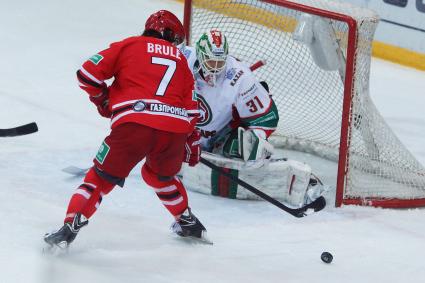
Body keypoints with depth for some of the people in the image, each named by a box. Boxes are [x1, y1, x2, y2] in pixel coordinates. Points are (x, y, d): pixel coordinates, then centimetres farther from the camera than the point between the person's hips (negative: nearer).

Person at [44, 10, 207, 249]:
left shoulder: (130, 45, 17)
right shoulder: (180, 60, 26)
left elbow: (88, 74, 8)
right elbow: (191, 109, 21)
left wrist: (103, 100, 25)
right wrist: (193, 144, 31)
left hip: (134, 124, -3)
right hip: (174, 130, 3)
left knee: (102, 177, 5)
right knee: (161, 174, 33)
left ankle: (69, 230, -5)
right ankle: (188, 222, 40)